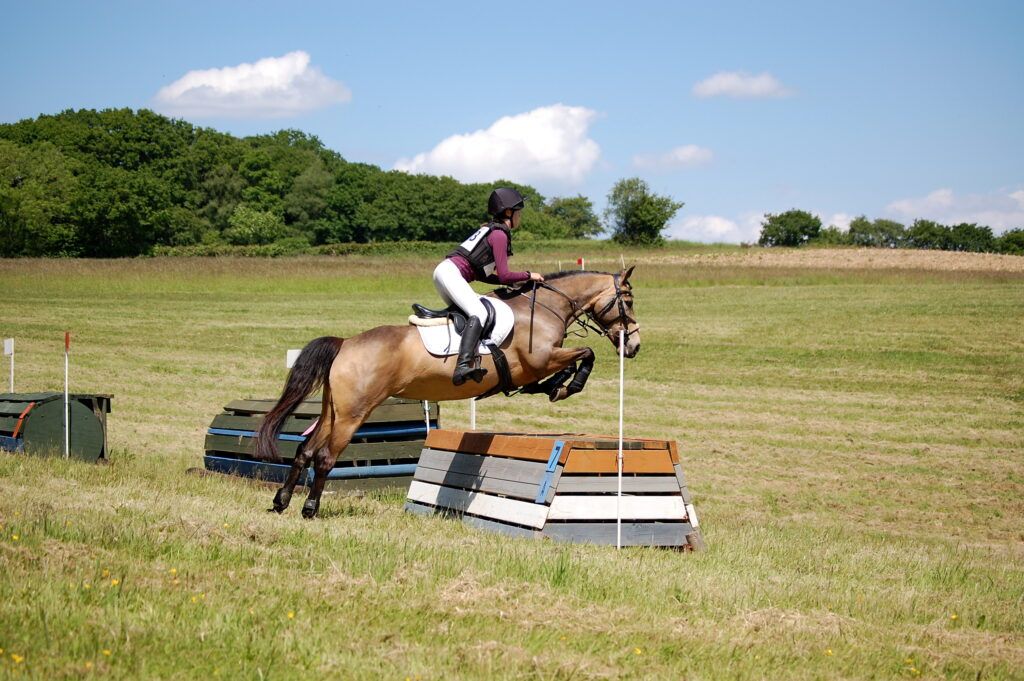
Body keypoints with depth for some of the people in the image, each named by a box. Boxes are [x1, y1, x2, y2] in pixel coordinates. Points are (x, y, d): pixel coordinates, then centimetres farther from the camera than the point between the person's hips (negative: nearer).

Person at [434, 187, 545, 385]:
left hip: (443, 272, 11)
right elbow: (504, 275, -10)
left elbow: (480, 273, 24)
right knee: (479, 313, -25)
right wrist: (529, 276, 5)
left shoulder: (490, 230, 24)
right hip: (451, 273, -11)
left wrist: (513, 281, 19)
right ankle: (463, 366, -43)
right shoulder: (500, 235, -5)